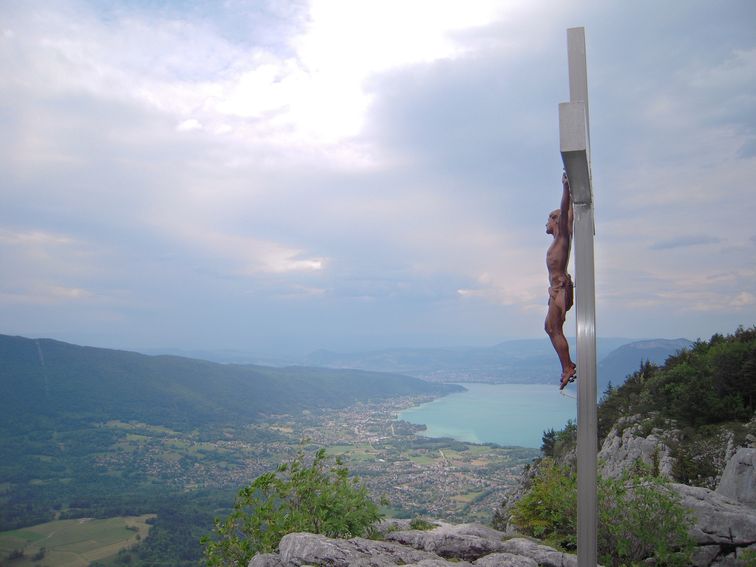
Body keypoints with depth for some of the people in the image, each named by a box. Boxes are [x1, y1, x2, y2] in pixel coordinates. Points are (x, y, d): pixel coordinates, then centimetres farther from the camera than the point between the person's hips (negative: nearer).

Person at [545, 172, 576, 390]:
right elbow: (568, 212, 25)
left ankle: (567, 369, -8)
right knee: (550, 327, 13)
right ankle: (568, 364, 15)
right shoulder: (562, 235, 18)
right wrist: (568, 188, 30)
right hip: (558, 289, 10)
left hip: (560, 288, -10)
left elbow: (565, 211, -16)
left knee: (555, 330, -10)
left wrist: (566, 187, -18)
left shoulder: (563, 234, -4)